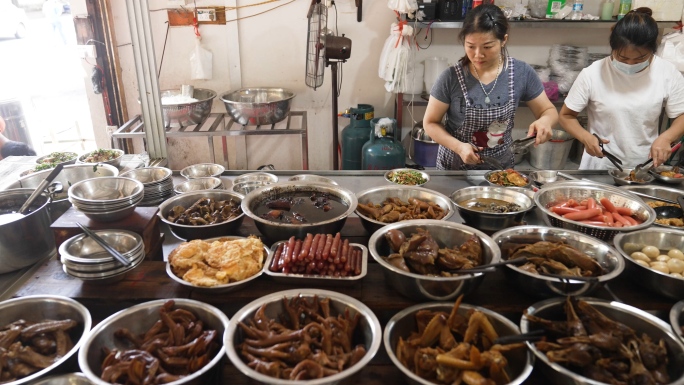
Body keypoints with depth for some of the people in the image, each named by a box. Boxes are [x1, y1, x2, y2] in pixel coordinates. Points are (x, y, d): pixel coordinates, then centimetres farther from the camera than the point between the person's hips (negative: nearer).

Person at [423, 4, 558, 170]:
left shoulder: (522, 73, -12)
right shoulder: (451, 78, -18)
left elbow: (548, 110, 0)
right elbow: (430, 123, -10)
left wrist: (545, 121, -23)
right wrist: (458, 147, -24)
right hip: (454, 167, -2)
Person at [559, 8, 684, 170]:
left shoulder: (668, 73, -2)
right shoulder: (592, 74, -9)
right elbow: (566, 116, -1)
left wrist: (666, 137, -14)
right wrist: (585, 137, -19)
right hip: (600, 167, -1)